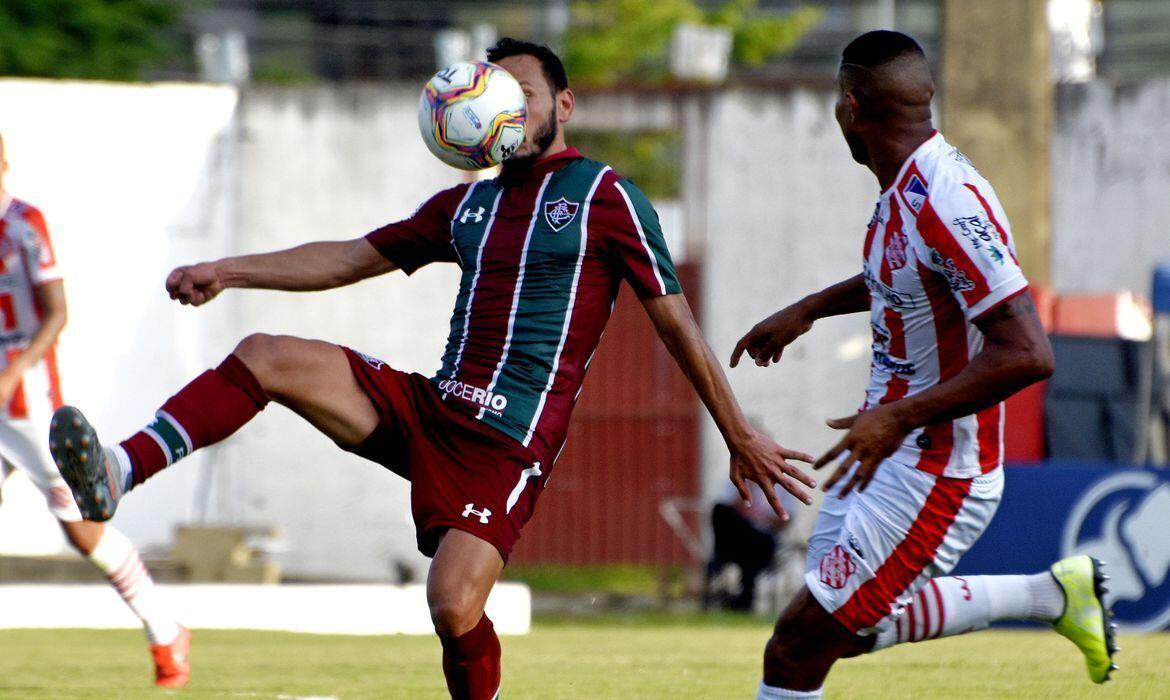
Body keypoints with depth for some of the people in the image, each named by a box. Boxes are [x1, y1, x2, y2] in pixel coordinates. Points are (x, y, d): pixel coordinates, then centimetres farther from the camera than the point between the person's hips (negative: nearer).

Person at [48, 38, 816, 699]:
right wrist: (227, 271, 12)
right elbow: (353, 258, 22)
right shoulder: (470, 204, 18)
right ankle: (118, 474, -24)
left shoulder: (605, 198, -2)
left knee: (454, 607, -23)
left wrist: (741, 437, -2)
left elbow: (676, 322, -2)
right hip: (429, 405, 6)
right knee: (264, 358, -10)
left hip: (510, 442, -6)